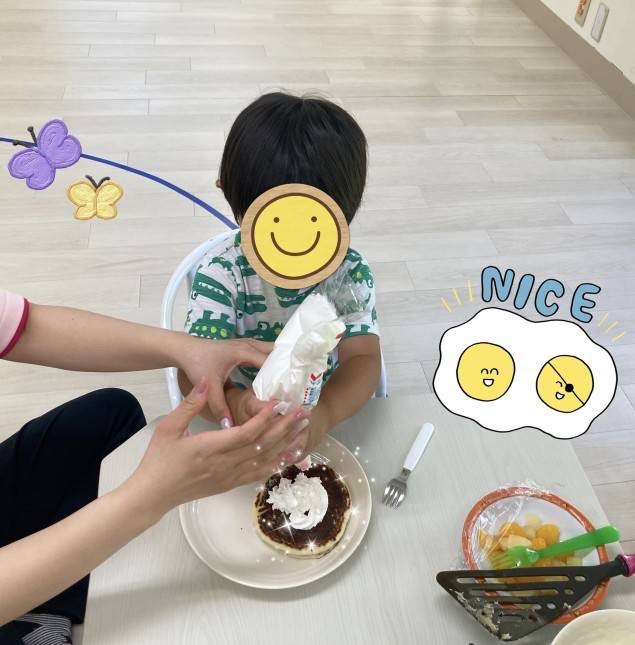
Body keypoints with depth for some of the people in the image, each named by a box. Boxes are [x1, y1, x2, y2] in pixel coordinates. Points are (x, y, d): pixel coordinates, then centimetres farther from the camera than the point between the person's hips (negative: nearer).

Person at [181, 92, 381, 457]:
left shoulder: (350, 273, -11)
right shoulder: (223, 272, -16)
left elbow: (363, 359, -19)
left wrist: (325, 413, -40)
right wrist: (234, 405, -44)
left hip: (332, 421, 1)